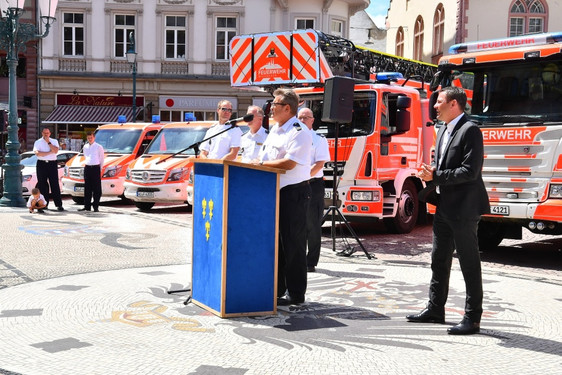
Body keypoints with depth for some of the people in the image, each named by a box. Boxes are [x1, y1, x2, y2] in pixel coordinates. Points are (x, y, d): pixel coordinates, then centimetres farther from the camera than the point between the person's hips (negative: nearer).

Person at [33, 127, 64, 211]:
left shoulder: (54, 141, 11)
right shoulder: (38, 142, 7)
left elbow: (55, 151, -8)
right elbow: (37, 153, -9)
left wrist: (48, 142, -8)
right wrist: (49, 152, -9)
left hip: (52, 164, 0)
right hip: (42, 164, 0)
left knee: (55, 185, -4)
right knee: (42, 185, 1)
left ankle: (59, 204, -5)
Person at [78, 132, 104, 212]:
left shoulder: (99, 147, -1)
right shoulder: (85, 147, 13)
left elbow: (102, 159, 2)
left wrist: (100, 169, 1)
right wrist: (87, 164, 13)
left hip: (96, 168, -5)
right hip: (87, 168, 5)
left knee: (96, 188, -4)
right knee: (87, 188, 6)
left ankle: (96, 206, -2)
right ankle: (87, 206, 10)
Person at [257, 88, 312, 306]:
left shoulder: (299, 132, -13)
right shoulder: (274, 130, 17)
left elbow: (289, 163, -22)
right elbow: (265, 158, 23)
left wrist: (261, 165, -14)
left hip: (294, 192, -9)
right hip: (275, 192, 9)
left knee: (292, 244, -4)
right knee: (276, 242, 13)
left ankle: (295, 294, 4)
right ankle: (276, 289, 23)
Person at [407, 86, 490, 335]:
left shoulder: (470, 130, -14)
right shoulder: (443, 130, 15)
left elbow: (470, 171, -21)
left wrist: (435, 176, -18)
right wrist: (431, 173, 2)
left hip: (464, 208, -10)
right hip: (444, 207, 10)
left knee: (469, 264, -1)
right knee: (439, 261, 16)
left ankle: (472, 318, 6)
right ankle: (435, 310, 28)